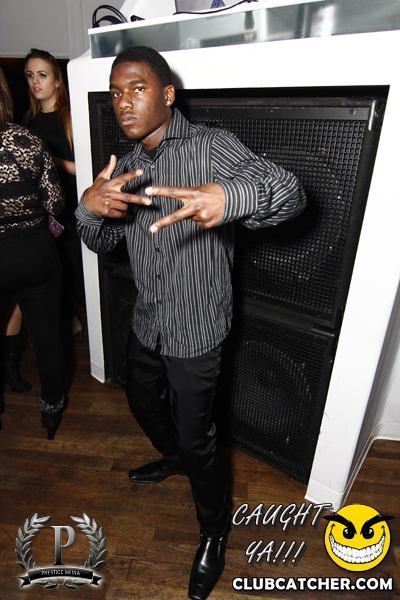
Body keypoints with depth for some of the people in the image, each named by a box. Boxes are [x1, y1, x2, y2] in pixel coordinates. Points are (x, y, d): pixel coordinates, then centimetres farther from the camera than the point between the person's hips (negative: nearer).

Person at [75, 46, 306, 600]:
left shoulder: (211, 147, -15)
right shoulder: (127, 168, 8)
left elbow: (291, 191, -24)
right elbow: (101, 243, 8)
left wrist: (229, 197, -46)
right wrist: (90, 208, -15)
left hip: (195, 332, -7)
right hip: (147, 323, 8)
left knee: (197, 438, 6)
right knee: (142, 401, 28)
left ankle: (214, 532, 37)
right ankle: (173, 457, 61)